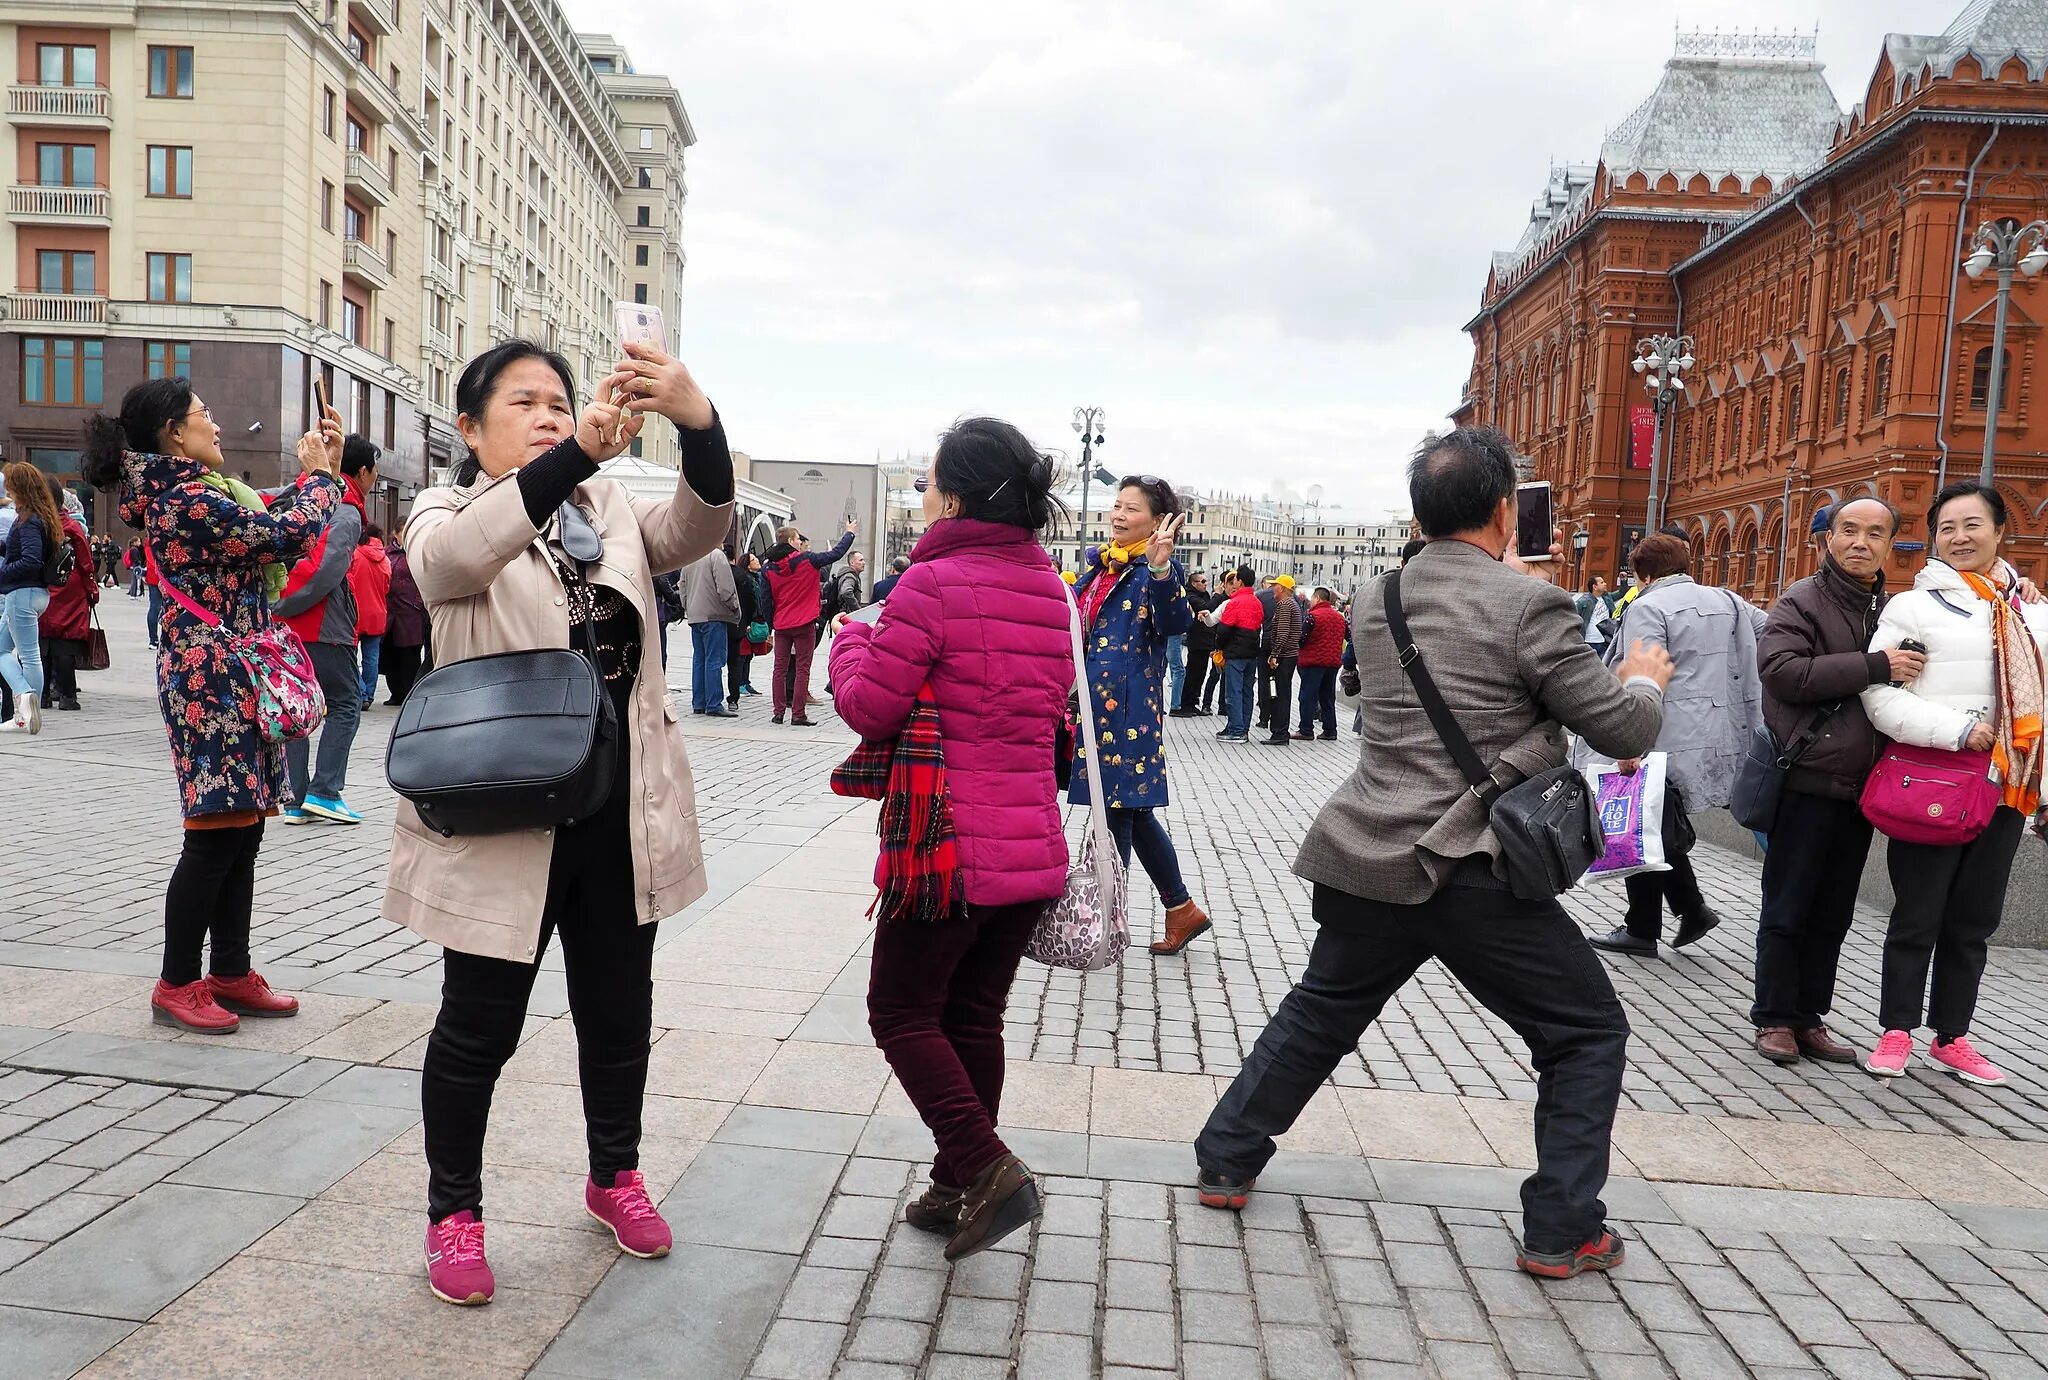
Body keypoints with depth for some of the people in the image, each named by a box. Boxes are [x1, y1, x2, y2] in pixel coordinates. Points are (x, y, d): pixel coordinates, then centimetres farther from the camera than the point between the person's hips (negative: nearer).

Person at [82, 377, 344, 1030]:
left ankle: (230, 973, 19)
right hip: (213, 680, -10)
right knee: (216, 836, -5)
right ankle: (177, 984, 7)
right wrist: (320, 474, -2)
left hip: (228, 680, 10)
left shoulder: (185, 494, 17)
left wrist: (322, 469, 16)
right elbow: (288, 535, -19)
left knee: (242, 830, 11)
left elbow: (272, 529, 21)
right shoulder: (188, 501, -15)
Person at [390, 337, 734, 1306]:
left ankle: (613, 1175, 39)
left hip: (621, 817, 4)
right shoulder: (448, 515, -2)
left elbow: (701, 526, -12)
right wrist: (578, 452, -42)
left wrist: (698, 421, -33)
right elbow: (454, 557, -28)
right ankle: (453, 1210, 31)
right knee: (479, 1027, 9)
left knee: (618, 1013, 17)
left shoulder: (613, 511, 9)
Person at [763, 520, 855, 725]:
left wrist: (769, 625, 11)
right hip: (804, 624, -4)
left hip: (781, 625, 4)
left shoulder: (768, 567, 2)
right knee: (802, 669, 0)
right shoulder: (808, 560, -9)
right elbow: (836, 553, -1)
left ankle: (779, 712, 12)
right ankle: (798, 714, -1)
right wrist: (850, 533, 14)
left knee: (780, 668, 10)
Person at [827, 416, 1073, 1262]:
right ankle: (960, 1188, 28)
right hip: (1033, 849, 7)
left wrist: (849, 641, 7)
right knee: (975, 1016, 18)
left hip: (949, 847, -7)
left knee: (903, 1011, 8)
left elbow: (870, 708, -12)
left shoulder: (933, 584, -15)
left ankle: (986, 1169, -1)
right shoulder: (1049, 590, 9)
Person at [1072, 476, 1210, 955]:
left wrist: (1160, 568, -40)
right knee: (1133, 811, 14)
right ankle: (1182, 908, 26)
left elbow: (1176, 622, -27)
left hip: (1127, 708, -8)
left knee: (1117, 808, 0)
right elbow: (1075, 617, 26)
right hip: (1093, 703, 8)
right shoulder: (1097, 561, 13)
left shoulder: (1157, 567, -10)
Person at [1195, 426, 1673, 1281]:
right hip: (1475, 874, -6)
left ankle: (1225, 1163, 32)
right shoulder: (1528, 604, -11)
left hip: (1368, 862, 6)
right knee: (1588, 1033, 14)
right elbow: (1625, 731, -6)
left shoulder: (1376, 601, 7)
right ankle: (1560, 1232, 18)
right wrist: (1644, 681, 16)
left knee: (1317, 1017, 24)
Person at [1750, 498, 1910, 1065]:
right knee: (1788, 909, 2)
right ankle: (1774, 1019, 12)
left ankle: (1810, 1019, 22)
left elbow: (1909, 687, 28)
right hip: (1810, 780, -6)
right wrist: (1874, 666, -23)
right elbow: (1782, 672, -21)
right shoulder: (1801, 602, -5)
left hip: (1861, 786, 6)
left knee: (1833, 913, 12)